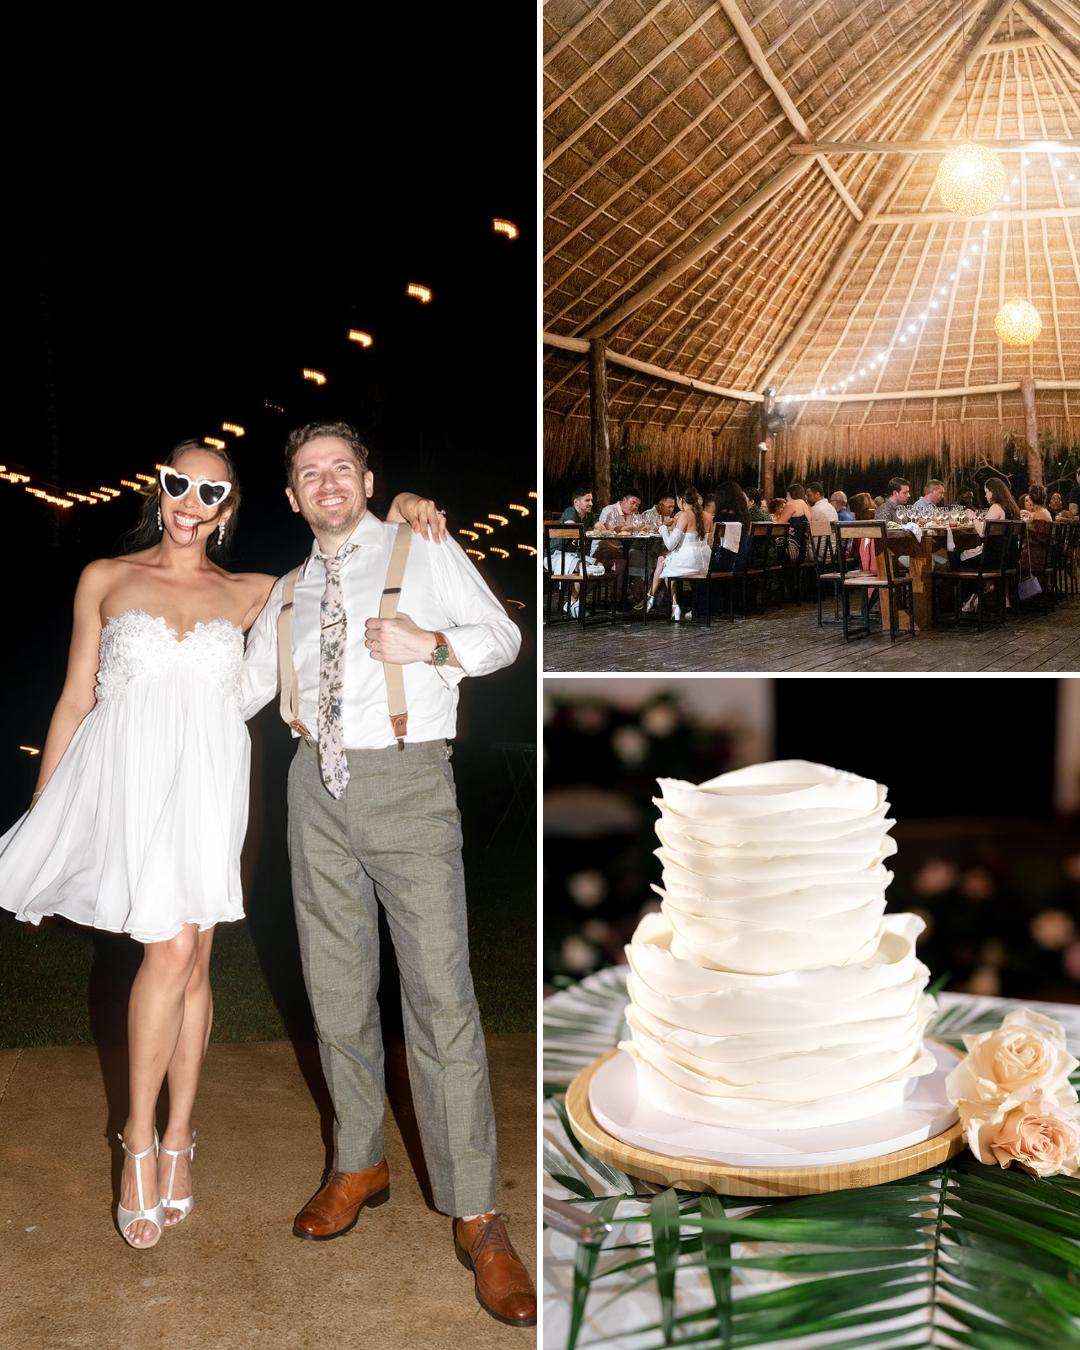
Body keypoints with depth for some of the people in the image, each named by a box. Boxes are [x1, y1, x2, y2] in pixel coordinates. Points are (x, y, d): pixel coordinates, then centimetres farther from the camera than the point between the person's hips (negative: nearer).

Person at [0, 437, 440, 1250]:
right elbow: (75, 699, 8)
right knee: (172, 950, -15)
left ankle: (177, 1138, 19)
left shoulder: (249, 595, 10)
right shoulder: (105, 580, 7)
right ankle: (142, 1144, 2)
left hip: (206, 785, 2)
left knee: (192, 962, 5)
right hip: (131, 779, -2)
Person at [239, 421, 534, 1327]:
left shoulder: (426, 556, 5)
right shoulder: (289, 592, 17)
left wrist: (432, 643, -12)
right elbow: (244, 689, 22)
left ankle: (476, 1217, -4)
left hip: (408, 785, -5)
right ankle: (359, 1165, 28)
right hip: (320, 788, 5)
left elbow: (503, 636, 5)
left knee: (441, 995, -10)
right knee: (336, 990, 10)